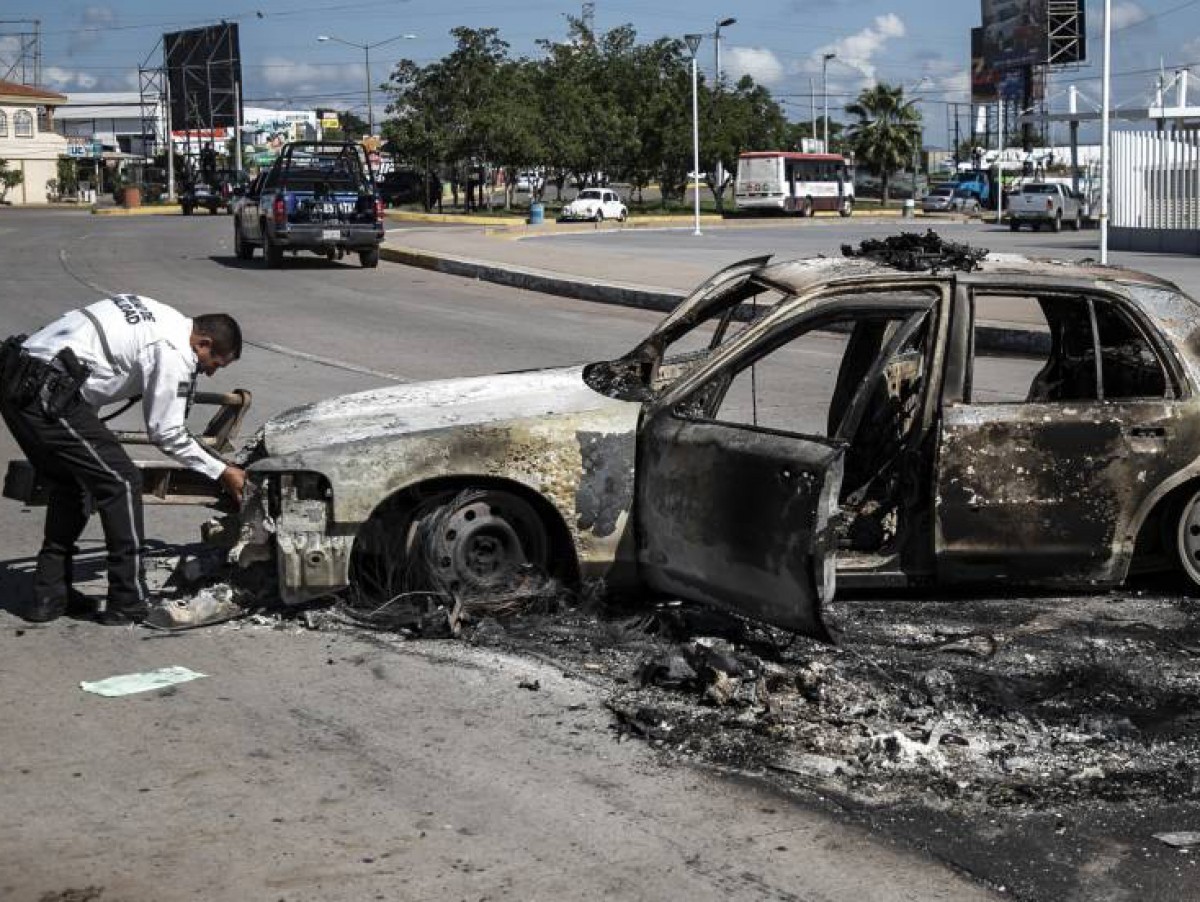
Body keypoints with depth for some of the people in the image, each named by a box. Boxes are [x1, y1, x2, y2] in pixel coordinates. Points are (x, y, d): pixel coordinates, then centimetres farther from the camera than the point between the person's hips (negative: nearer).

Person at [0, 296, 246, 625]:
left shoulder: (158, 315, 18)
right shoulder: (175, 352, -9)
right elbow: (167, 433, -4)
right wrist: (221, 471, 5)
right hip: (45, 396, -10)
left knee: (70, 485, 22)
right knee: (121, 483, -1)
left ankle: (49, 596, 25)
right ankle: (128, 602, 4)